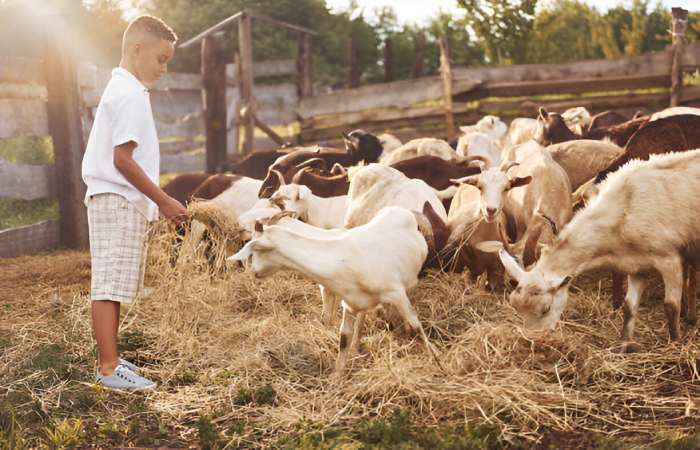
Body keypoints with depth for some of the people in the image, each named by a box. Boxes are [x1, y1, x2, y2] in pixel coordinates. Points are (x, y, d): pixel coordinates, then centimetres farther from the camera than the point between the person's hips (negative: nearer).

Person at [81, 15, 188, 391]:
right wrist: (163, 201, -14)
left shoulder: (121, 89, 19)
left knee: (114, 286, 13)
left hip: (116, 202, 10)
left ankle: (108, 360, 20)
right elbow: (122, 159, -19)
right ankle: (109, 368, -7)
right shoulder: (130, 94, -13)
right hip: (119, 201, -10)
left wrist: (159, 202, 18)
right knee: (110, 285, -9)